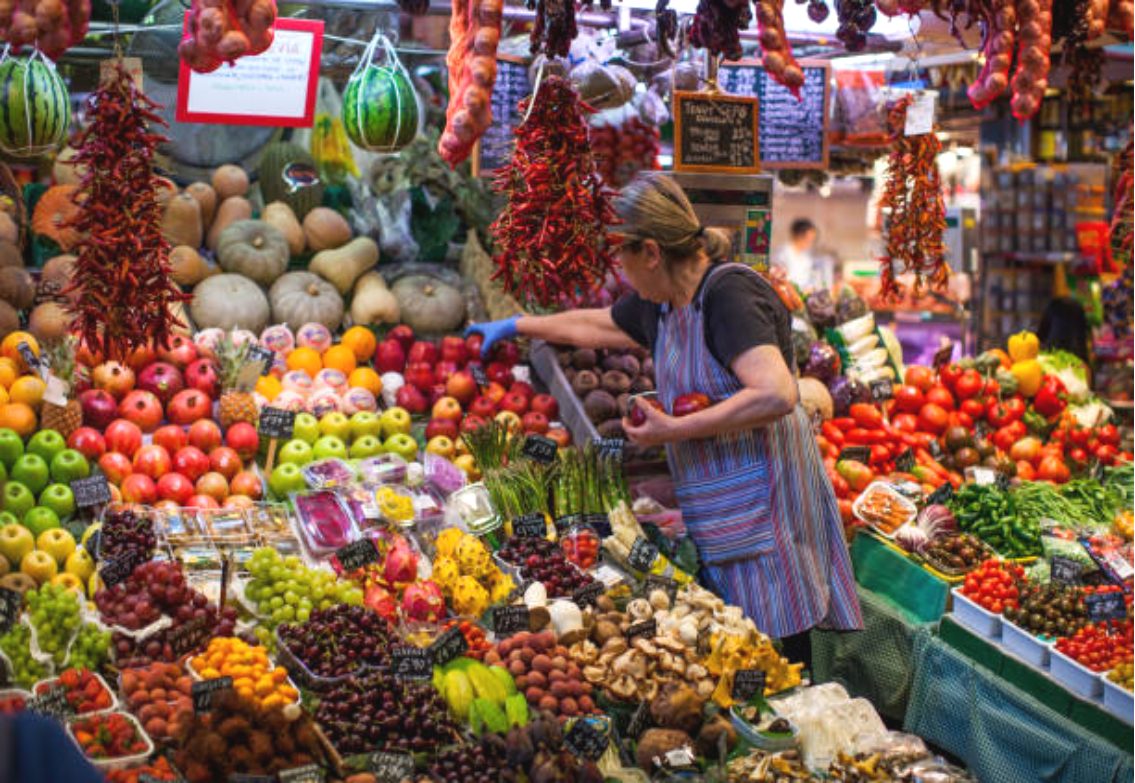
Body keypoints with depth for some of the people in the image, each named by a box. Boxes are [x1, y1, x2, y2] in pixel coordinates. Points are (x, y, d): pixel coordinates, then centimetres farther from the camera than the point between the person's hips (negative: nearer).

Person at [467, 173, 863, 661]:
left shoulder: (730, 293, -16)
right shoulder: (659, 303, 12)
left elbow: (776, 395, -27)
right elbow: (592, 325, 33)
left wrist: (675, 430, -21)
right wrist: (515, 327, 42)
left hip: (759, 499, -8)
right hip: (713, 505, 8)